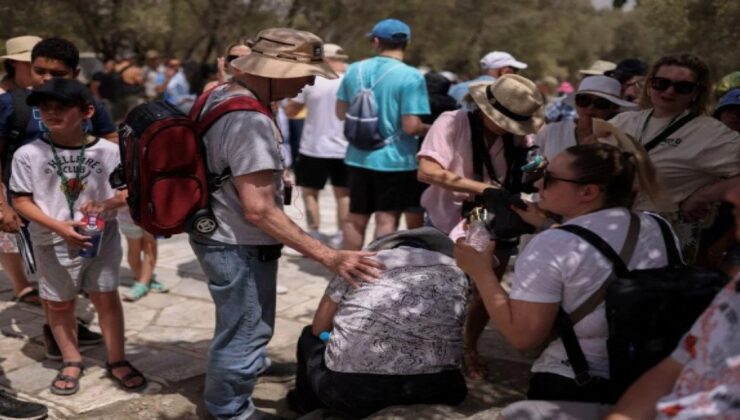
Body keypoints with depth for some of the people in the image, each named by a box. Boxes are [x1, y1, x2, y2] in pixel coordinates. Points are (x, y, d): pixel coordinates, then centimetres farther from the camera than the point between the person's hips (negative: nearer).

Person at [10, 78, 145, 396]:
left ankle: (116, 360, 22)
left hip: (102, 235, 0)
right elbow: (21, 201, -7)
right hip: (54, 241, 0)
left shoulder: (108, 151, -7)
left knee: (106, 296, 7)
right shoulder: (28, 154, -9)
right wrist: (59, 226, -20)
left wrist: (106, 204, -21)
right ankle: (71, 361, 29)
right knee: (59, 303, 11)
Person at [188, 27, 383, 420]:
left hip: (216, 233, 10)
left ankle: (242, 366, 56)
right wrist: (328, 256, -33)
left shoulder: (221, 94, 1)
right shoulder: (251, 122, -30)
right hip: (240, 246, -10)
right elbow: (258, 210, -32)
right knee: (245, 333, 9)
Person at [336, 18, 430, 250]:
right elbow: (411, 126, -19)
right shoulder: (411, 76, -14)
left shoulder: (354, 70, 3)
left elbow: (341, 112, 11)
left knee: (355, 218, 16)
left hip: (359, 158, 5)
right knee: (386, 220, 4)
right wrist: (430, 129, 1)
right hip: (395, 160, -5)